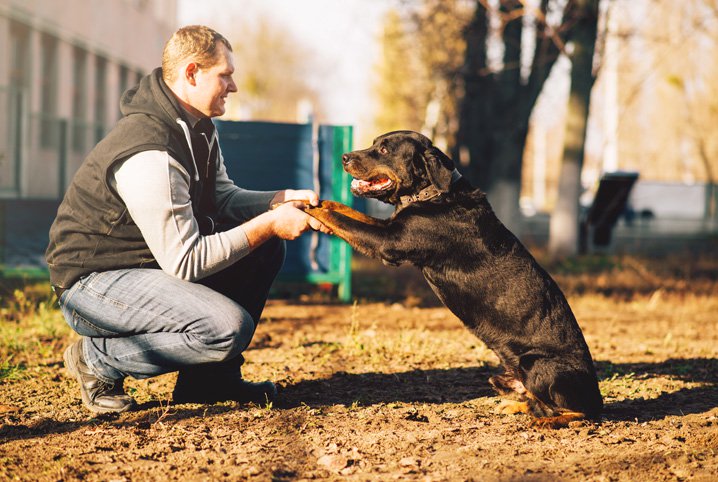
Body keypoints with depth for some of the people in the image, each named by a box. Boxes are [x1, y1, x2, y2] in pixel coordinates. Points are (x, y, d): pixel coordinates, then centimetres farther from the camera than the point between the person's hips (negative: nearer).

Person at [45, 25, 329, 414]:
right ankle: (99, 359, -7)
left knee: (266, 250, 6)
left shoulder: (198, 128, 3)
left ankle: (210, 377, 10)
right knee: (228, 327, -28)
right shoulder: (149, 155, -28)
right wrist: (269, 224, -22)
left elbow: (222, 197, 14)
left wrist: (282, 200, -4)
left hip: (155, 262, 10)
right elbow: (185, 262, -27)